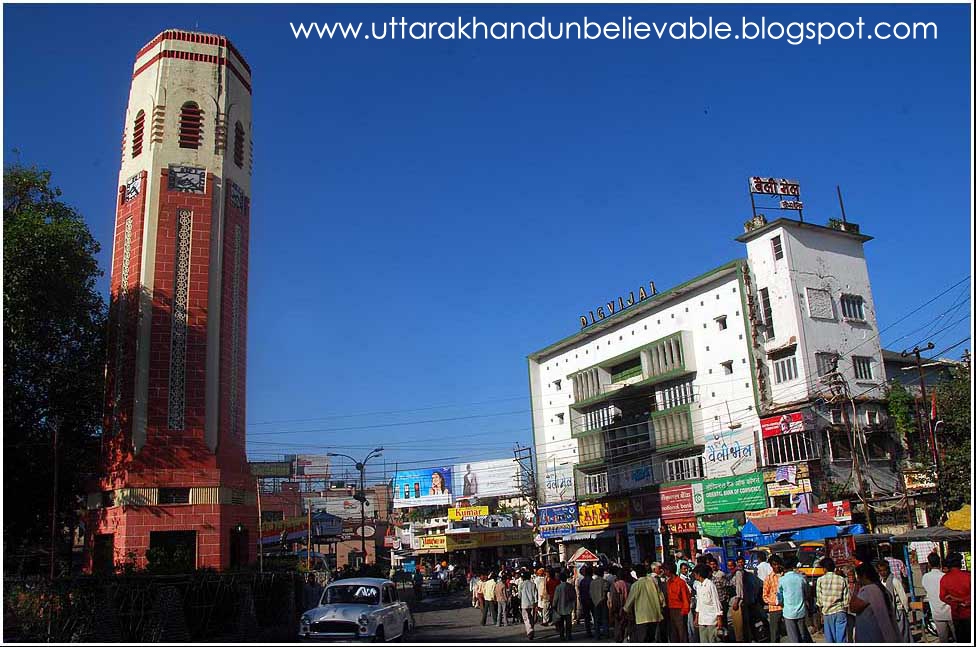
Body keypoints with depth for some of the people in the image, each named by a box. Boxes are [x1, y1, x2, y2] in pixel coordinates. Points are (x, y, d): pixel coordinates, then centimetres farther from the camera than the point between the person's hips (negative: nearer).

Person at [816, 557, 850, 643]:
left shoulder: (820, 580, -3)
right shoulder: (842, 580, 0)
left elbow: (819, 598, -1)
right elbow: (847, 598, 0)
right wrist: (844, 609, 14)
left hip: (827, 612, 0)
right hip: (840, 612, 0)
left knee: (829, 639, 8)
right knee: (841, 639, 2)